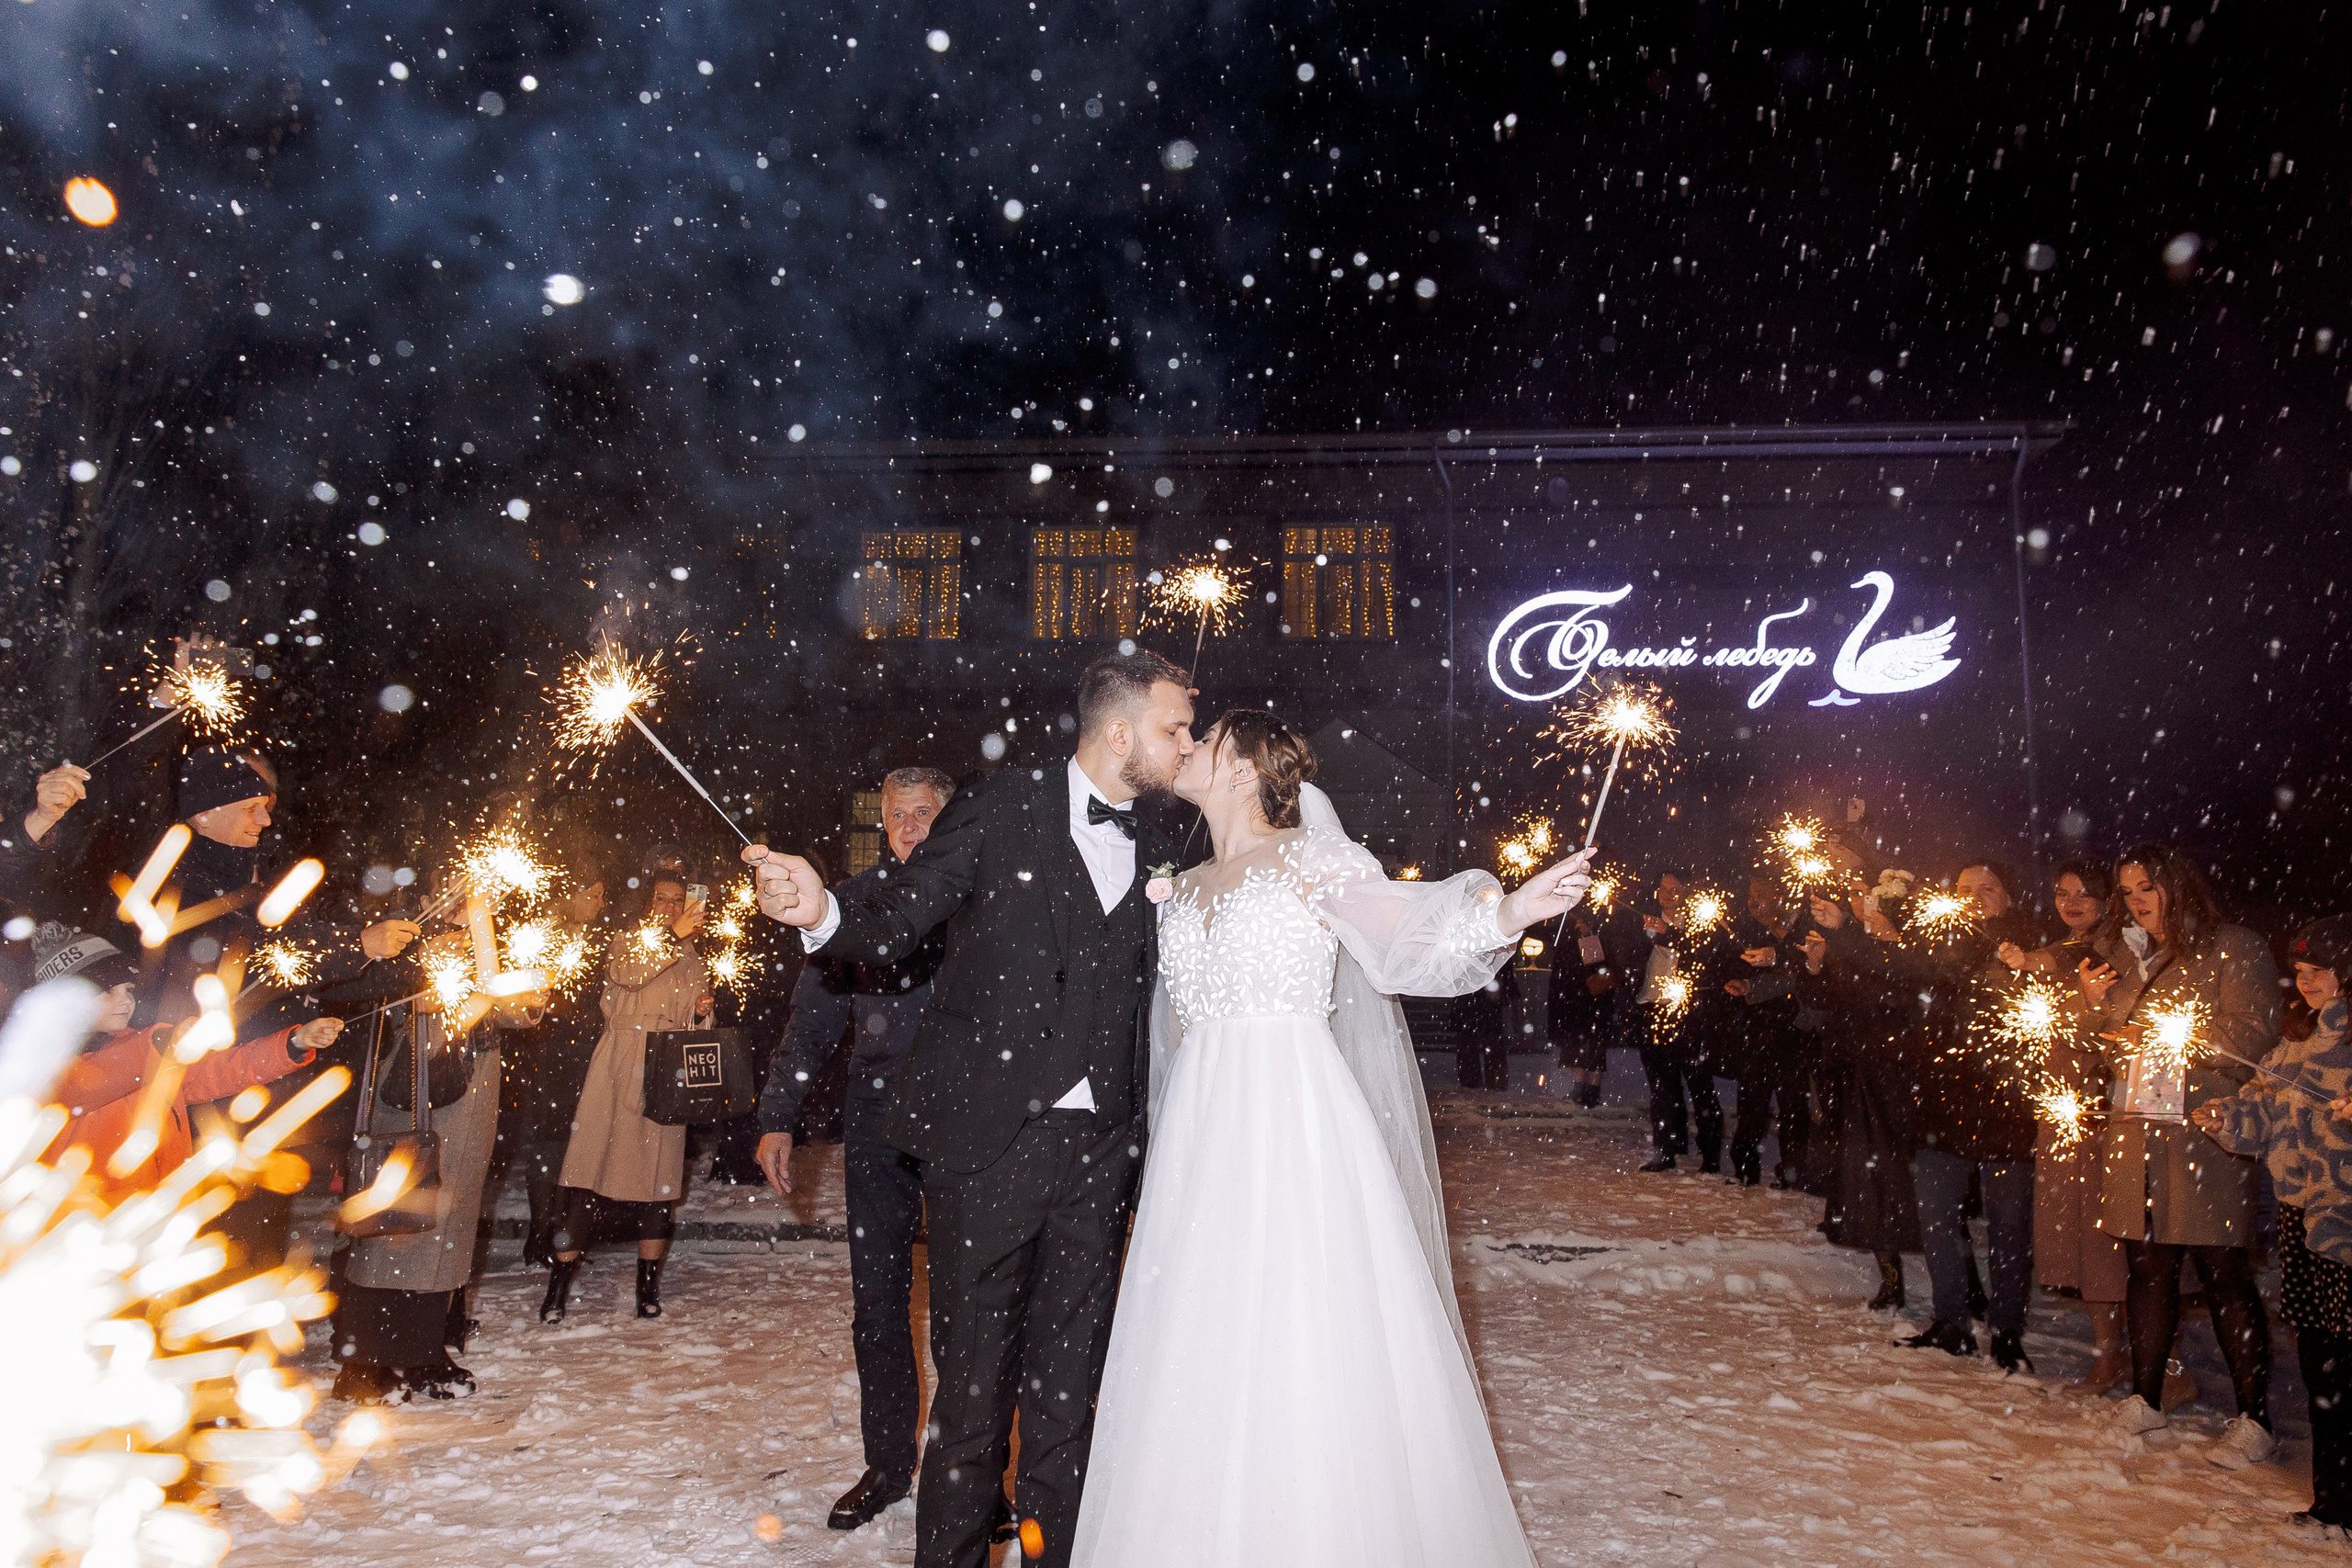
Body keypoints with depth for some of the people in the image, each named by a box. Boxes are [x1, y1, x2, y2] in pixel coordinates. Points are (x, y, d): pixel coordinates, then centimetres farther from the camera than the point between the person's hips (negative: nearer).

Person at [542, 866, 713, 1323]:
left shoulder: (693, 962, 18)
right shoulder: (626, 941, 10)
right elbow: (628, 972, -14)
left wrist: (703, 1011, -4)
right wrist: (673, 937, -22)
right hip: (616, 1067, -2)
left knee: (658, 1171, 1)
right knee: (591, 1166, -7)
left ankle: (648, 1283, 11)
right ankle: (560, 1280, -1)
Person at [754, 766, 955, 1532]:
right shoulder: (860, 895, 7)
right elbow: (813, 1015, 10)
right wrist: (779, 1116, 5)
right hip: (878, 1121, 3)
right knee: (878, 1297, 9)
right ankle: (888, 1463, 25)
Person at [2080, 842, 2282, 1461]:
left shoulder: (2234, 949, -1)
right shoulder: (2120, 955, 15)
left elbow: (2251, 1038, -10)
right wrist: (2093, 1002, 1)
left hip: (2206, 1132, -5)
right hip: (2134, 1133, 5)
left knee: (2224, 1275, -2)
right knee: (2147, 1268, 9)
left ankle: (2255, 1420, 7)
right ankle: (2146, 1398, 19)